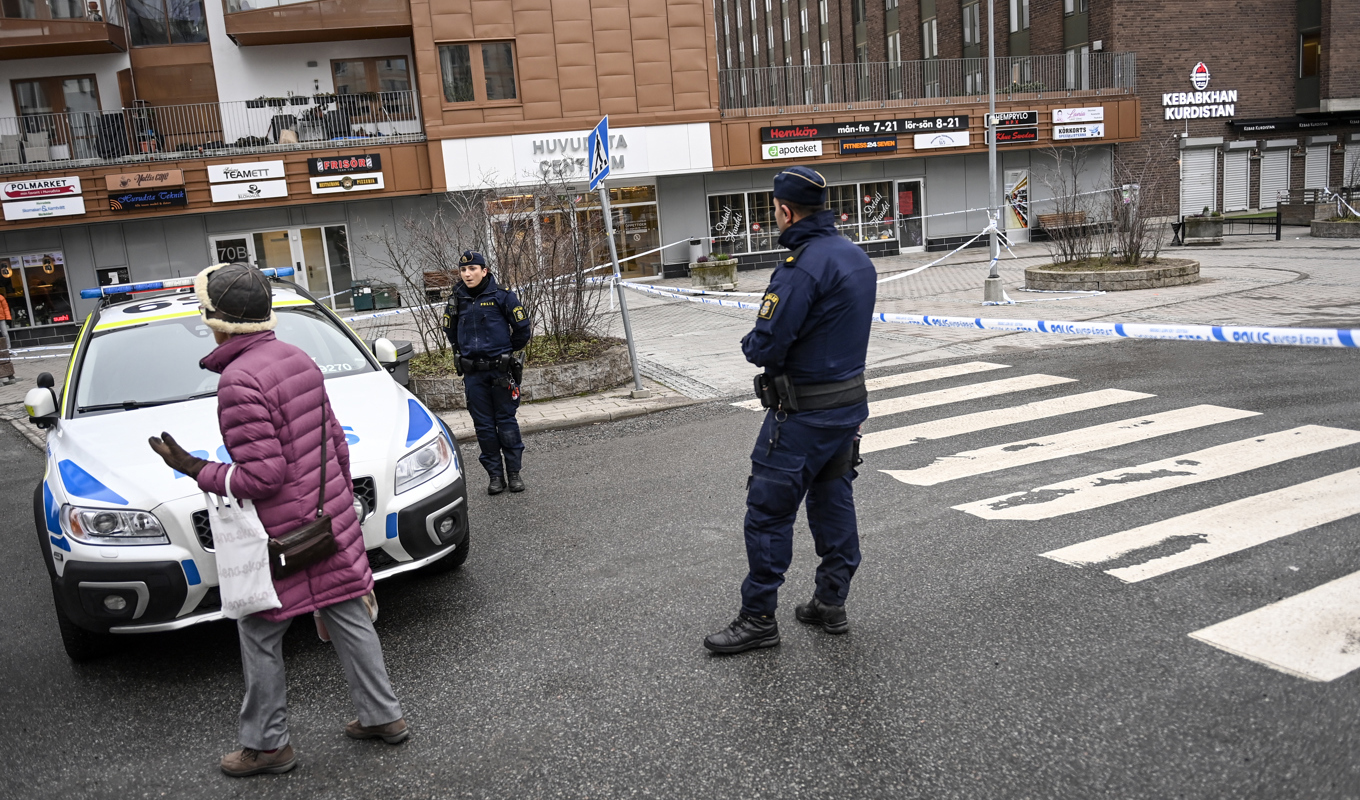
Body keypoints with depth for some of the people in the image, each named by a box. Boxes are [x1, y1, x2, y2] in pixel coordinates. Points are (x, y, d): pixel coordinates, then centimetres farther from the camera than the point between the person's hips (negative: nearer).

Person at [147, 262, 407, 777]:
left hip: (283, 537, -8)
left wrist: (195, 470, -11)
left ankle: (266, 744, 24)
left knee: (260, 637, 10)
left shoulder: (240, 381, -21)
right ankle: (383, 716, 27)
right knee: (348, 619, 17)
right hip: (331, 522, 8)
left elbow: (262, 476, -23)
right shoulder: (298, 360, 5)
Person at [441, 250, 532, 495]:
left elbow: (523, 327, 0)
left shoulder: (501, 296, -6)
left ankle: (514, 472, 14)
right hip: (473, 373, 3)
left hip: (501, 370, -3)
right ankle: (495, 475, 15)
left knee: (507, 421, 4)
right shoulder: (458, 300, 5)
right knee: (483, 425, 6)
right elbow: (450, 331, 23)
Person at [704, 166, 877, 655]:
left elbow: (764, 346, -24)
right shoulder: (857, 257, 8)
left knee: (769, 512, 1)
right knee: (833, 502, 17)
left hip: (803, 413, -9)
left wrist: (751, 345, -1)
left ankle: (758, 618, 9)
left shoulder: (802, 267, -21)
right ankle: (831, 604, 27)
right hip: (850, 401, 9)